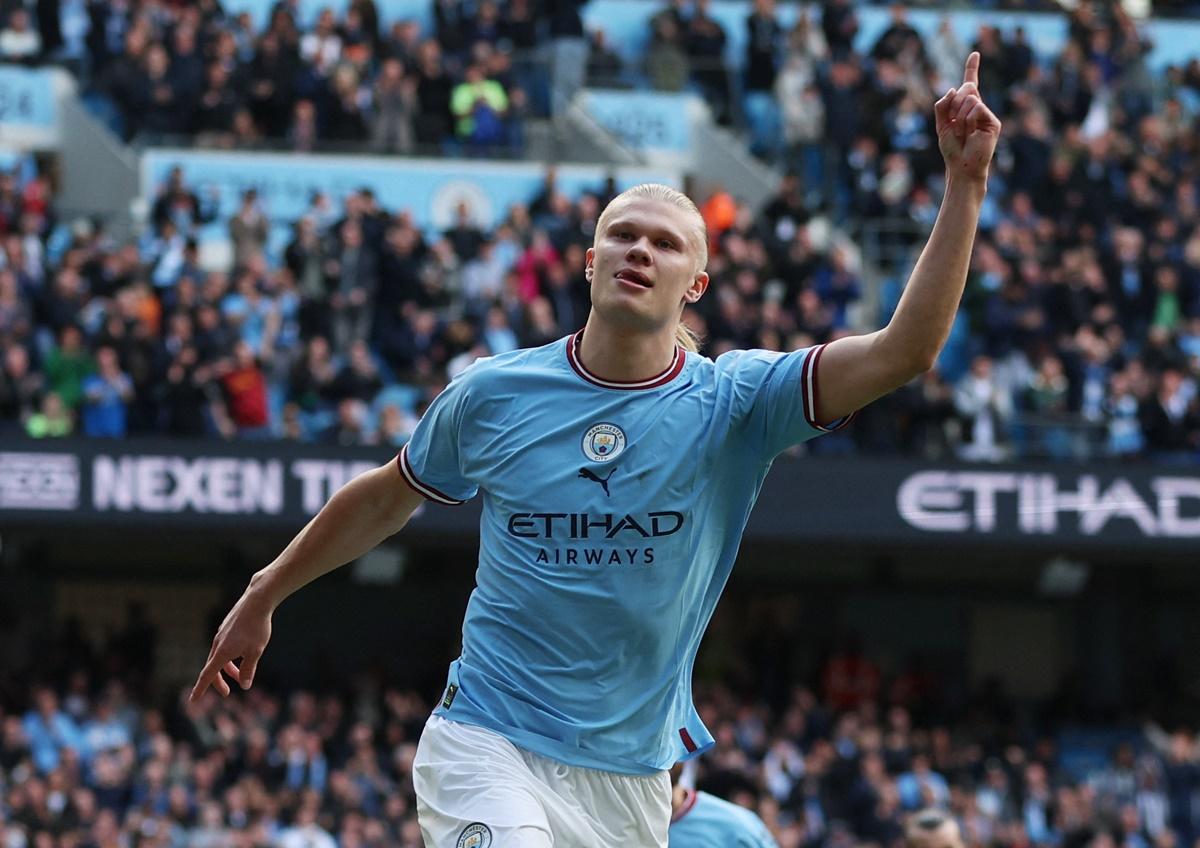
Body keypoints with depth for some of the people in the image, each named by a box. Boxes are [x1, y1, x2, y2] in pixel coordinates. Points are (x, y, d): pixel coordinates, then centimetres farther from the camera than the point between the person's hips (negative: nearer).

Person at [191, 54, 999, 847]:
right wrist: (263, 598, 24)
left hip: (632, 780, 2)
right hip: (487, 749, -2)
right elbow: (386, 498, 17)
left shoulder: (734, 400, -5)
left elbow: (906, 349, -17)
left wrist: (965, 183, -25)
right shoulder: (495, 392, -1)